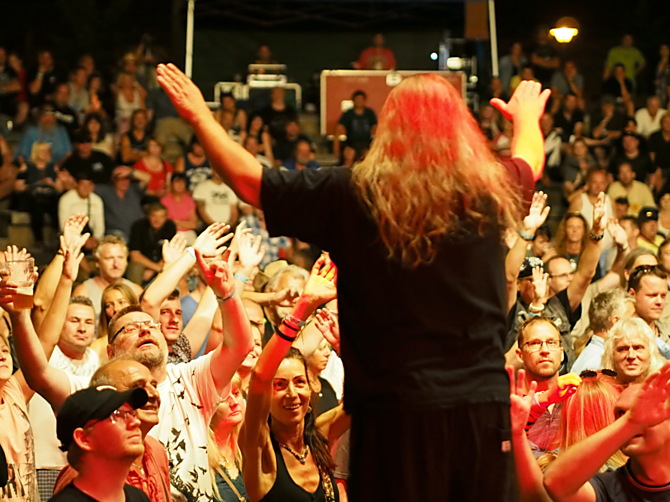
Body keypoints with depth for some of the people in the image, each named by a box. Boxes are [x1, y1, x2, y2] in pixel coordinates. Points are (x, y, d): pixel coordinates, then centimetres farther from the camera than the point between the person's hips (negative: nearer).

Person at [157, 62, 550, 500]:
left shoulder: (356, 195, -7)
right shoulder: (488, 193, 1)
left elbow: (248, 181, 1)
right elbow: (531, 161, 26)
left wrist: (200, 118, 16)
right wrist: (527, 117, 49)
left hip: (396, 407, -2)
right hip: (483, 403, 2)